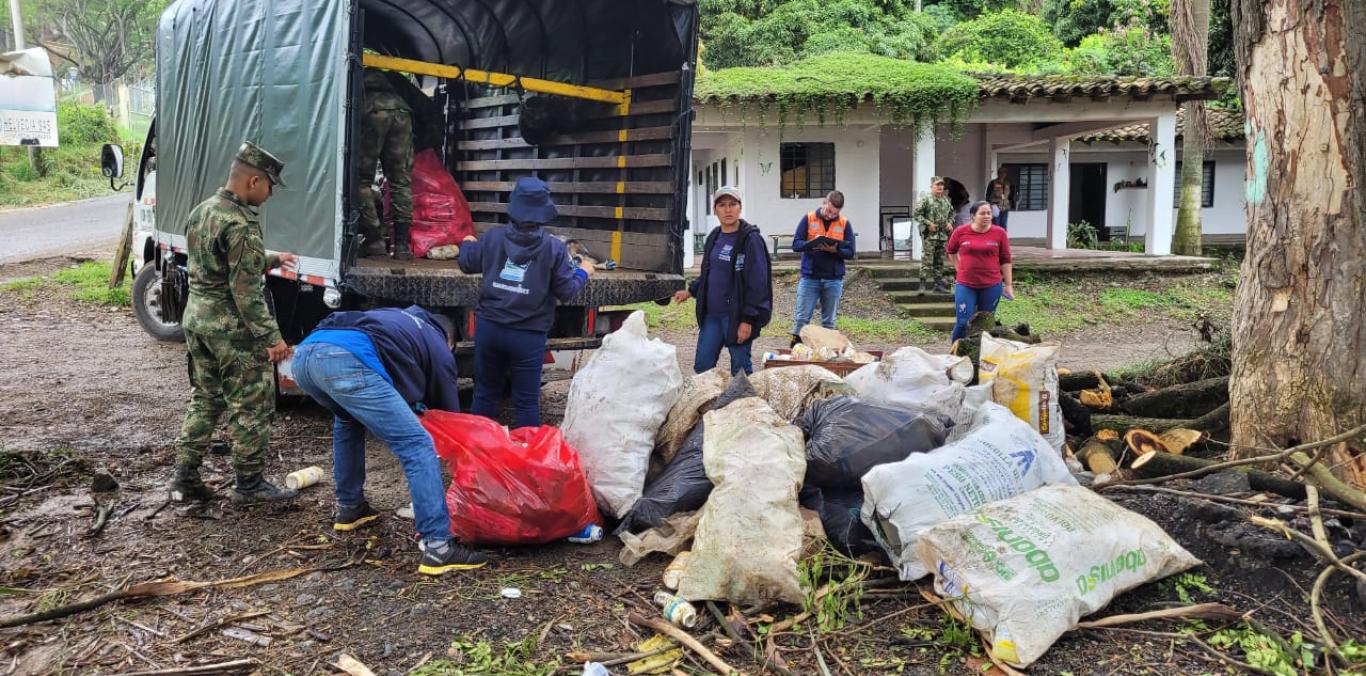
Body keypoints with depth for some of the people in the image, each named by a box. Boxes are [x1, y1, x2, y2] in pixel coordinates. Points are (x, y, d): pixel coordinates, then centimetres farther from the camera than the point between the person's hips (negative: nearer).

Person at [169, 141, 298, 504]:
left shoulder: (201, 211, 10)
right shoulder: (241, 224, -20)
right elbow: (246, 292, -22)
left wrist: (271, 260, 29)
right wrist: (272, 337, -19)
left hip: (197, 320, 9)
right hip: (233, 328, -9)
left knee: (204, 400, 18)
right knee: (251, 407, 3)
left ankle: (185, 478, 21)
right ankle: (250, 484, 11)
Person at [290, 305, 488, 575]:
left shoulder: (403, 319, 42)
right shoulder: (438, 348, 26)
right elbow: (448, 409, 32)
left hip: (303, 354, 7)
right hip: (347, 360, -7)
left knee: (348, 422, 37)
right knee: (417, 446, -2)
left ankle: (349, 509, 41)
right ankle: (438, 548, -7)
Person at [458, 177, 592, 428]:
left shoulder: (493, 237, -1)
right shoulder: (554, 247, -11)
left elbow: (468, 264, 15)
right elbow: (566, 292, -7)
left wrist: (467, 243, 37)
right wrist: (583, 273, 13)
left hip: (489, 327, 4)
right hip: (528, 335, -3)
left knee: (485, 392, 19)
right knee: (526, 401, 6)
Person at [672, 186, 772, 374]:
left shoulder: (751, 239, -11)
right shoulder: (714, 237, 10)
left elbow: (757, 283, -15)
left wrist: (748, 320, -18)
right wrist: (691, 291, 12)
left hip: (736, 316, -7)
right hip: (711, 314, 7)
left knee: (740, 368, 4)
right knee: (702, 365, 10)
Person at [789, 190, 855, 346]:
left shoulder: (845, 224, 3)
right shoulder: (808, 219, 0)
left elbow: (850, 252, 1)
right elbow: (796, 244, -4)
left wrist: (835, 250, -19)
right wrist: (812, 243, -23)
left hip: (834, 280, 1)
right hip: (809, 278, -1)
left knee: (829, 321, 8)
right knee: (802, 319, 0)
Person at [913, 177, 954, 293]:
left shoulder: (946, 199, 14)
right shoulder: (925, 199, -6)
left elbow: (951, 213, 25)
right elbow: (917, 214, -10)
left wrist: (950, 222, 6)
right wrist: (928, 223, -17)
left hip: (943, 234, 7)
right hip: (930, 234, -6)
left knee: (939, 261, 11)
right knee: (927, 260, -10)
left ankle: (938, 283, 17)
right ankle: (923, 283, -7)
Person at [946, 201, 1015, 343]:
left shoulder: (999, 233, -2)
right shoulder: (960, 231, -2)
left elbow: (1005, 261, 3)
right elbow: (951, 251, 17)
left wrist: (1008, 284, 2)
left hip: (992, 286, 1)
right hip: (965, 285, -1)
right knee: (963, 323, -6)